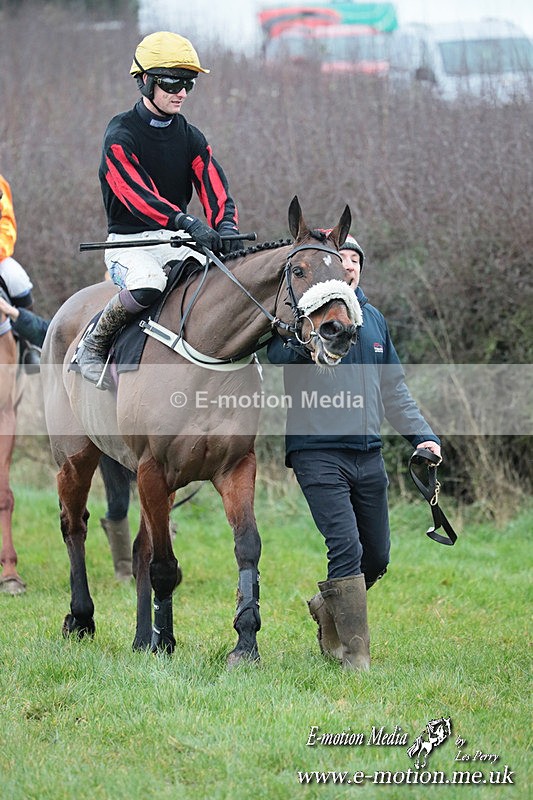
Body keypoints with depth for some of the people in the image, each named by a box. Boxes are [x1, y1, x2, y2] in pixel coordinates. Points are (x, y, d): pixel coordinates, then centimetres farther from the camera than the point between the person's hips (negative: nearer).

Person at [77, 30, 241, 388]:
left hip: (177, 240, 6)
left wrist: (226, 227, -27)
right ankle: (94, 345, -11)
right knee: (148, 285, -37)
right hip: (130, 242, -5)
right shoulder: (121, 136, -10)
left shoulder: (191, 138, 9)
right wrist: (188, 223, -40)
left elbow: (215, 189, -4)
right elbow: (137, 195, -25)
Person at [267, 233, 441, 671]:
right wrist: (303, 345, -39)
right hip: (319, 454, -6)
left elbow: (394, 388, 20)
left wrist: (423, 434, 10)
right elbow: (274, 357, -21)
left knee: (377, 557, 11)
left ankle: (328, 606, 38)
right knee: (347, 548, -15)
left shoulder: (373, 319, 14)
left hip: (369, 455, 6)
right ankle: (355, 653, -6)